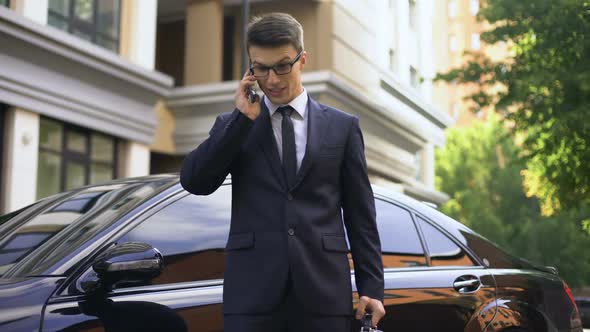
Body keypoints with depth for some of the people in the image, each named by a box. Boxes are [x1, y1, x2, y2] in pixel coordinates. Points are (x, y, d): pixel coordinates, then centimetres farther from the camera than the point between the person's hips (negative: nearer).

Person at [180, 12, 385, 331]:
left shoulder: (342, 126, 10)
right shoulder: (233, 125, 12)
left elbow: (360, 214, 8)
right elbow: (194, 181, -4)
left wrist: (371, 287, 2)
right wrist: (242, 118, -5)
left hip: (323, 291, 0)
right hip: (252, 291, 0)